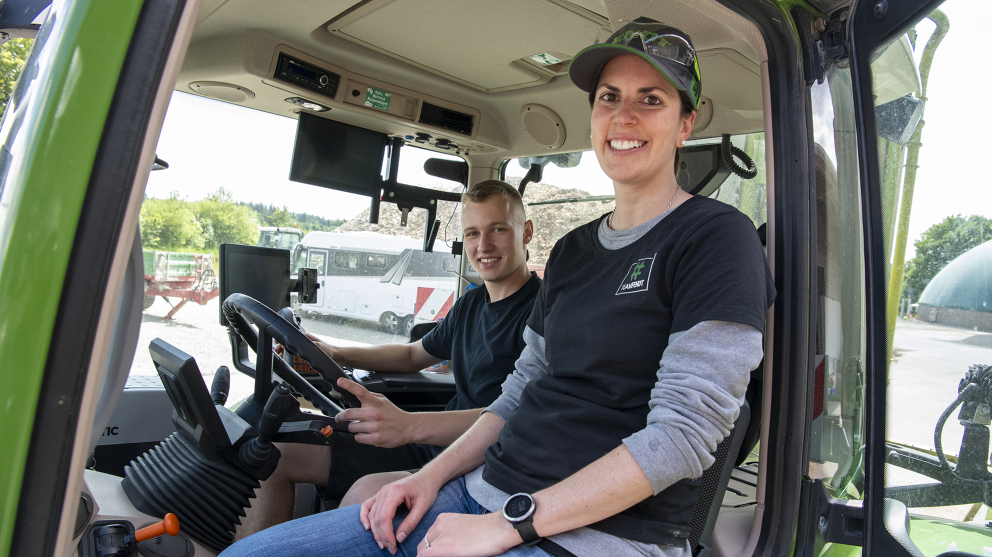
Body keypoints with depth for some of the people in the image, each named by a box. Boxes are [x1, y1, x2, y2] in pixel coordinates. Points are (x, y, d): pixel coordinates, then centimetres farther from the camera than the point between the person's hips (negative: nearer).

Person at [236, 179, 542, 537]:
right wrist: (336, 355, 15)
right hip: (432, 447, 9)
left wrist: (411, 425, -37)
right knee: (275, 457, 6)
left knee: (368, 494, -38)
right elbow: (413, 355, 30)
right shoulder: (470, 305, 14)